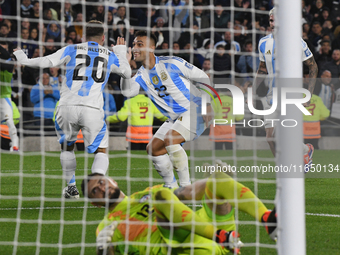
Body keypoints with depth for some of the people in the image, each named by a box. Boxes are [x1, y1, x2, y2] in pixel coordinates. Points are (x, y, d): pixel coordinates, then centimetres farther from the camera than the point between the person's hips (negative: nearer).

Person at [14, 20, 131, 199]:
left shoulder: (72, 50, 11)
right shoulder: (110, 56, 16)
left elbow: (45, 62, 2)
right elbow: (127, 73, 31)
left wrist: (22, 59, 18)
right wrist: (121, 52, 47)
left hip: (67, 107, 1)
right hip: (92, 109, -1)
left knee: (67, 146, 24)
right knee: (100, 150, 9)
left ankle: (71, 187, 22)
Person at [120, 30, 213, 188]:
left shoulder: (171, 63, -13)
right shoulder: (142, 74, 6)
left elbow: (202, 77, -7)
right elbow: (128, 91, -12)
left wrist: (207, 104, -9)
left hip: (195, 110, -8)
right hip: (175, 118, 8)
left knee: (170, 139, -27)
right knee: (153, 148, 3)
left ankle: (186, 186, -22)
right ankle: (171, 187, 16)